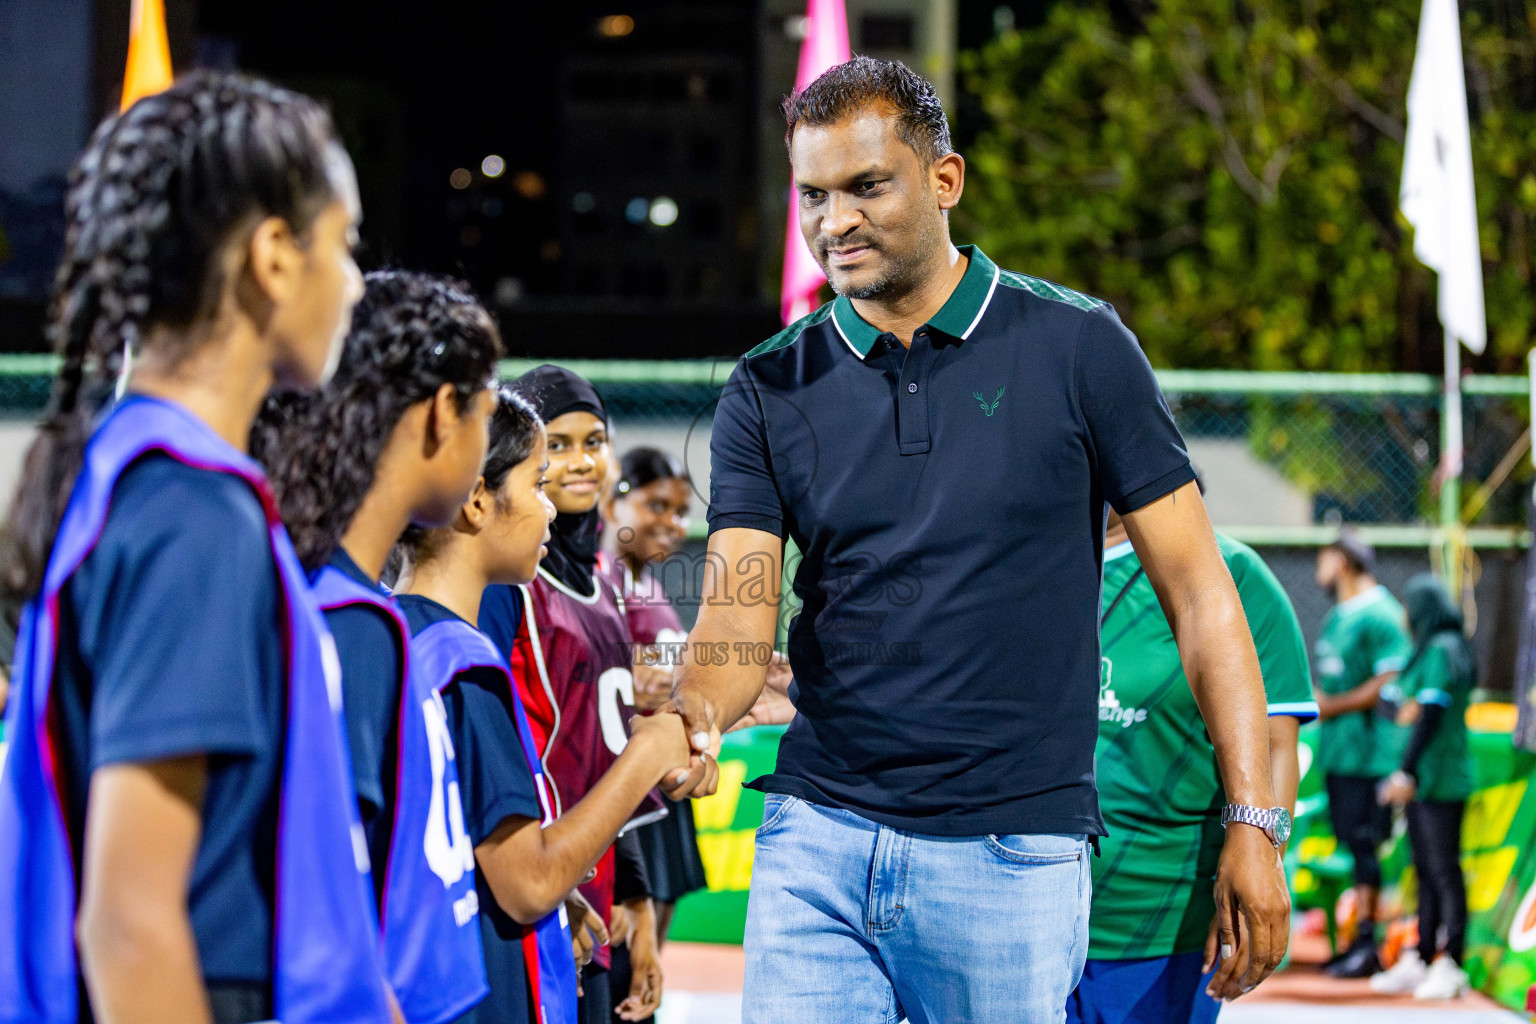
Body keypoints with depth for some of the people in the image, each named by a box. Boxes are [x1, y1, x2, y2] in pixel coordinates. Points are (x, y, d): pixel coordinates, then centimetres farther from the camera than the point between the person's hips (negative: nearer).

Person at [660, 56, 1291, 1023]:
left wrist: (1254, 820, -5)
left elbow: (1196, 586, 0)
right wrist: (694, 710, -26)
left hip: (1013, 855, -2)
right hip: (816, 836, 2)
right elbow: (740, 619, -2)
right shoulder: (770, 391, 6)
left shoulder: (1076, 347, -1)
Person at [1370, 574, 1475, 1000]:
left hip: (1440, 782, -10)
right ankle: (1420, 961, 18)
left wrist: (1407, 772, -22)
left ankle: (1450, 965, -8)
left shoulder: (1441, 650, -13)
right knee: (1426, 871, 13)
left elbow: (1432, 715, -20)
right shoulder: (1429, 650, 17)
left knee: (1444, 872, -9)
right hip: (1423, 782, 10)